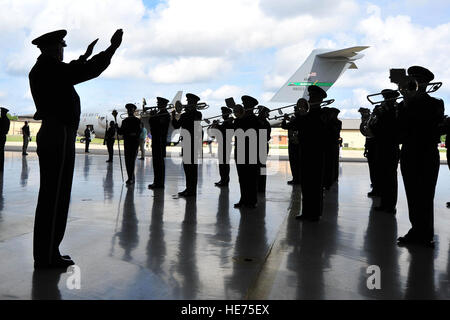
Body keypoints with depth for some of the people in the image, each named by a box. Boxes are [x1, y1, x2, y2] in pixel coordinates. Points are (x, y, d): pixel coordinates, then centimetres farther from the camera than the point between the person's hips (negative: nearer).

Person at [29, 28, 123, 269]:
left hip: (50, 134, 10)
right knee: (56, 196, -7)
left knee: (50, 195, 13)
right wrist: (113, 48, -8)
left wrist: (85, 56, 43)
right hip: (59, 136, -10)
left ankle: (45, 252, 21)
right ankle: (48, 256, 0)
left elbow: (71, 72, 33)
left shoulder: (40, 70, 16)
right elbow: (89, 71, -17)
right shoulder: (50, 68, -12)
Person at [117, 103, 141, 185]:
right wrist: (117, 127, -6)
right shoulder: (125, 121, 15)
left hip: (134, 143, -5)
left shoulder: (137, 121, 2)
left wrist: (135, 134, -25)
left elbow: (139, 131, -7)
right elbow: (120, 132, 12)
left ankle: (131, 178, -13)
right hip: (126, 143, 5)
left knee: (132, 160, -12)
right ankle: (131, 178, 13)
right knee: (127, 161, 4)